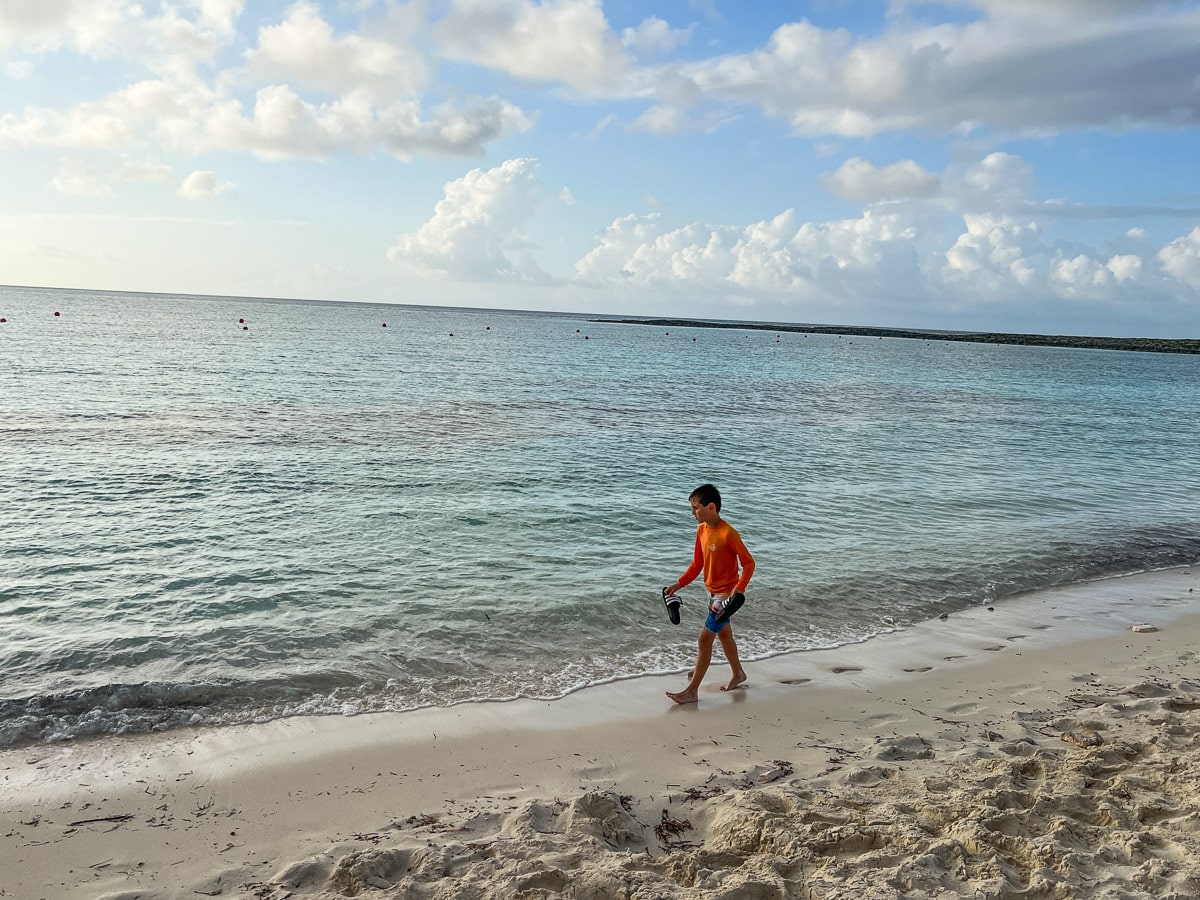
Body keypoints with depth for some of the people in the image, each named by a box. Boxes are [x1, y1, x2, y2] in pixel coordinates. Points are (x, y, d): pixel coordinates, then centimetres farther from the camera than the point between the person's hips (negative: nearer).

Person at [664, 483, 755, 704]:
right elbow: (697, 564, 10)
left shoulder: (728, 533, -23)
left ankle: (692, 691, -3)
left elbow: (749, 563, -18)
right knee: (724, 634, 22)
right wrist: (679, 584, 3)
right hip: (713, 593, 9)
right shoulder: (701, 530, 2)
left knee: (704, 639, -9)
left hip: (727, 595, -9)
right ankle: (738, 674, 43)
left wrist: (739, 588, -29)